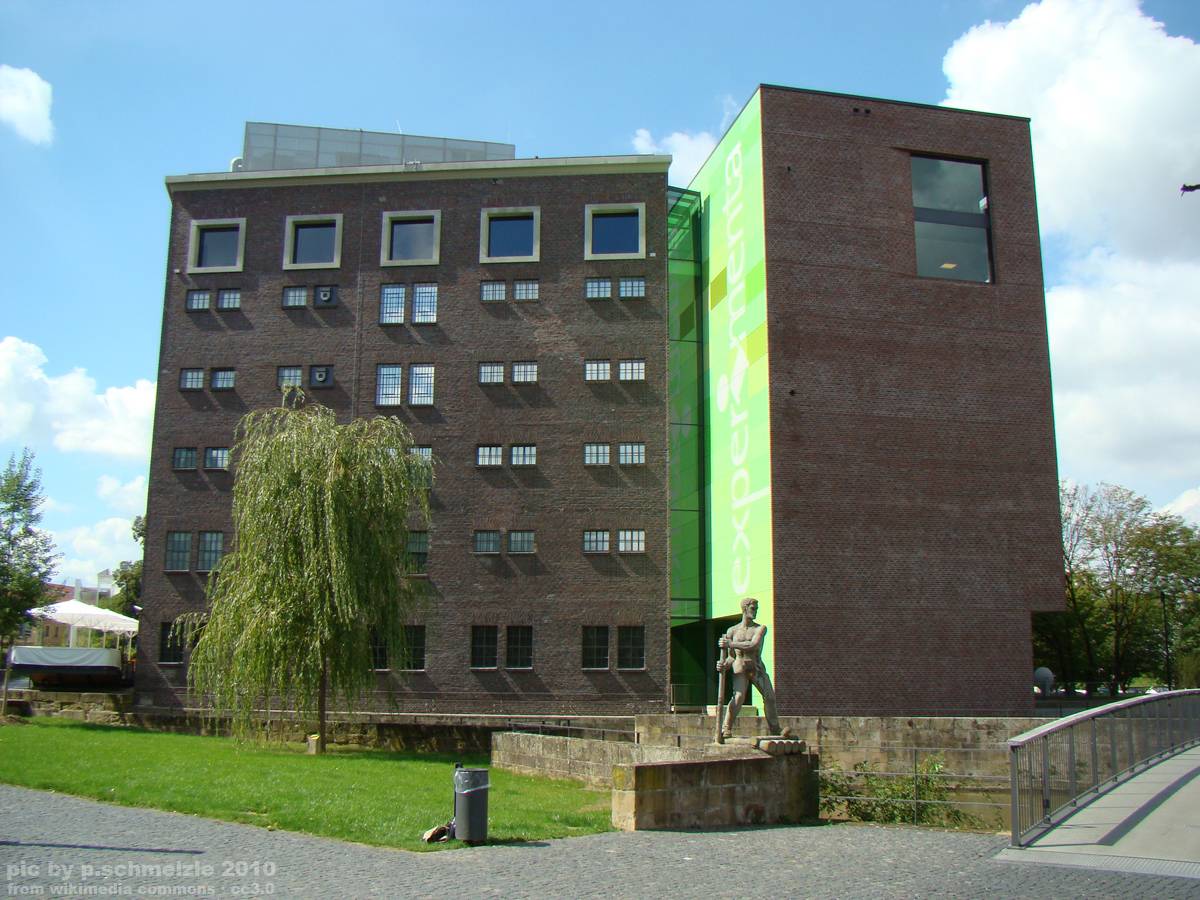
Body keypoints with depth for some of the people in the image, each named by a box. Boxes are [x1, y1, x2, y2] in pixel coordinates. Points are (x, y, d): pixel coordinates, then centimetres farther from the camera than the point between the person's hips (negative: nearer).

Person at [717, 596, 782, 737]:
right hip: (740, 669, -1)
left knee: (770, 697, -8)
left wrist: (731, 644, -22)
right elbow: (731, 656, 10)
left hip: (758, 668, 1)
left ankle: (775, 729, 6)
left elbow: (753, 645, -17)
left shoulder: (760, 628, 2)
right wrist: (724, 665, -12)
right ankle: (726, 729, -18)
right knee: (738, 697, -21)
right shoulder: (732, 631, 6)